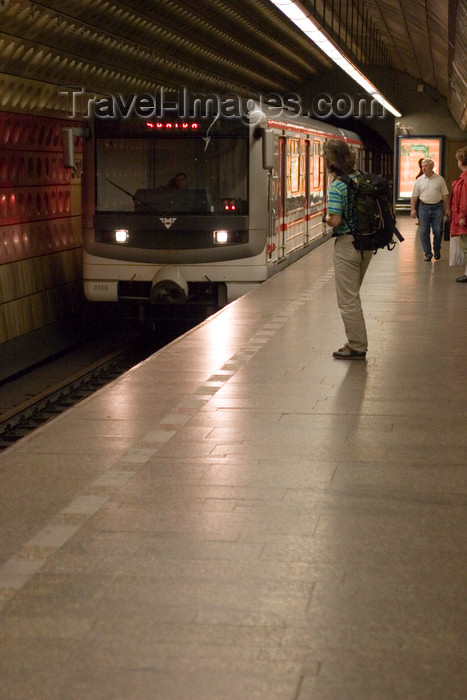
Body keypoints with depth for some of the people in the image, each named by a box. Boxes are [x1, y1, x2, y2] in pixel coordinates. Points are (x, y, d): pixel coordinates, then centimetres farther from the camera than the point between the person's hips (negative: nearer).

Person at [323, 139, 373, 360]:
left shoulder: (336, 186, -18)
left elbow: (335, 220, -23)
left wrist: (326, 218, -3)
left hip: (347, 243, -8)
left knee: (347, 299, 2)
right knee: (352, 294, 20)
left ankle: (356, 346, 6)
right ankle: (358, 343, 26)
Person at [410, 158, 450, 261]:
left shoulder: (440, 179, 4)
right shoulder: (419, 180, 7)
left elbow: (445, 195, 5)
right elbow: (414, 196, 8)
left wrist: (447, 209, 2)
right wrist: (413, 209, 0)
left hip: (437, 207, -1)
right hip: (424, 207, 1)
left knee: (437, 231, -1)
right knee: (424, 232, -2)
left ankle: (437, 250, 20)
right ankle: (427, 253, 7)